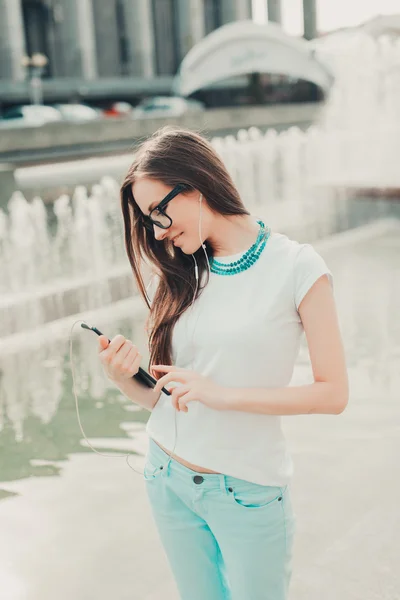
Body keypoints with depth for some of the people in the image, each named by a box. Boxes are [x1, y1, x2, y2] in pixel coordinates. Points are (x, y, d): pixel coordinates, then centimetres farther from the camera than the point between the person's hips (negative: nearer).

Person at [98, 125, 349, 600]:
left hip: (247, 492, -4)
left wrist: (223, 394, -20)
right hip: (167, 479, 4)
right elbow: (162, 398, 5)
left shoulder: (296, 267, -10)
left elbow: (333, 394, -13)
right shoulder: (176, 275, 3)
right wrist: (124, 379, -16)